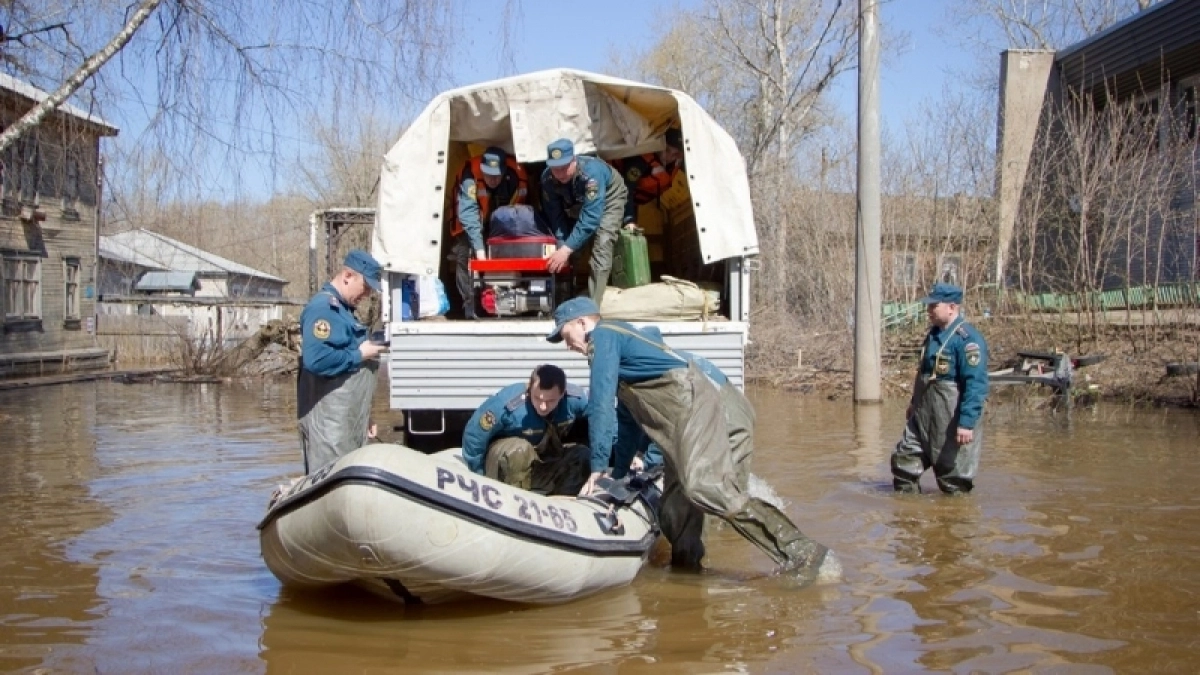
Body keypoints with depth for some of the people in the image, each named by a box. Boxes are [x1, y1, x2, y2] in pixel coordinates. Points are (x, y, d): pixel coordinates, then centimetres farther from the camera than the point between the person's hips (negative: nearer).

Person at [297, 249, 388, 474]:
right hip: (329, 419, -11)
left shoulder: (341, 308, 18)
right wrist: (359, 355, -18)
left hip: (348, 417, 11)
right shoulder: (323, 308, -15)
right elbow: (316, 359, -28)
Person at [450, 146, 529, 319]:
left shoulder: (517, 174, -28)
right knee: (464, 255, -20)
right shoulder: (470, 174, -38)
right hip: (471, 224, -3)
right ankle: (470, 305, -18)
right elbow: (469, 215, -42)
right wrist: (479, 248, -49)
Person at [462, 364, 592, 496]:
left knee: (584, 455, -19)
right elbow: (473, 436, -22)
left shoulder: (575, 399, -22)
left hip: (545, 466, 4)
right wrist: (481, 479, -14)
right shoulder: (506, 404, -33)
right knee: (520, 449, -37)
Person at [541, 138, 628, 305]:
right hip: (577, 202, 5)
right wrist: (562, 247, -30)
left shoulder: (591, 172, -43)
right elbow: (555, 216, -20)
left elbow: (590, 217, -46)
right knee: (572, 248, -5)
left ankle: (592, 305, -22)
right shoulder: (547, 178, -28)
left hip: (609, 197, -5)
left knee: (601, 244, -21)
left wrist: (566, 249, -50)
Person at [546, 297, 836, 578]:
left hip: (699, 399, -10)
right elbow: (627, 418, 41)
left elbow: (600, 403, -2)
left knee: (705, 487, -27)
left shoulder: (602, 335, 8)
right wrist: (617, 475, 44)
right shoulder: (620, 339, 35)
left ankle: (804, 555, -31)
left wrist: (597, 468, 2)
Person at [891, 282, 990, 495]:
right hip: (924, 415, 9)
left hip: (951, 420, -9)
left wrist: (967, 422, -28)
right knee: (904, 458, 12)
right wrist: (915, 401, 29)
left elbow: (976, 385, -24)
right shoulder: (934, 334, 10)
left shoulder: (967, 339, -19)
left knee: (952, 472, 3)